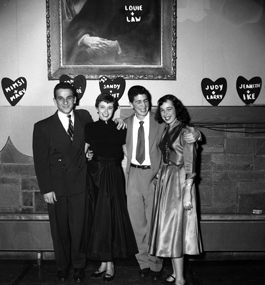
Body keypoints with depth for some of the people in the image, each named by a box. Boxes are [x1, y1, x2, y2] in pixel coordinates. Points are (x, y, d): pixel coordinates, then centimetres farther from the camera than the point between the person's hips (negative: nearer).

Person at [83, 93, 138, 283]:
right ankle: (105, 261, 16)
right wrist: (87, 157, -12)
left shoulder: (120, 129, 6)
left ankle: (108, 262, 5)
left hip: (115, 176, -1)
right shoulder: (90, 128, 7)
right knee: (100, 217, 5)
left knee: (108, 216, -5)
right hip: (96, 175, 1)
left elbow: (126, 155, 7)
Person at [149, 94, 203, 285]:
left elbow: (190, 164, -15)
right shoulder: (166, 131, 12)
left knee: (174, 228, -4)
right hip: (164, 180, 8)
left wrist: (187, 193, -19)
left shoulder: (185, 132, -11)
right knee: (168, 228, 12)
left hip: (179, 182, -8)